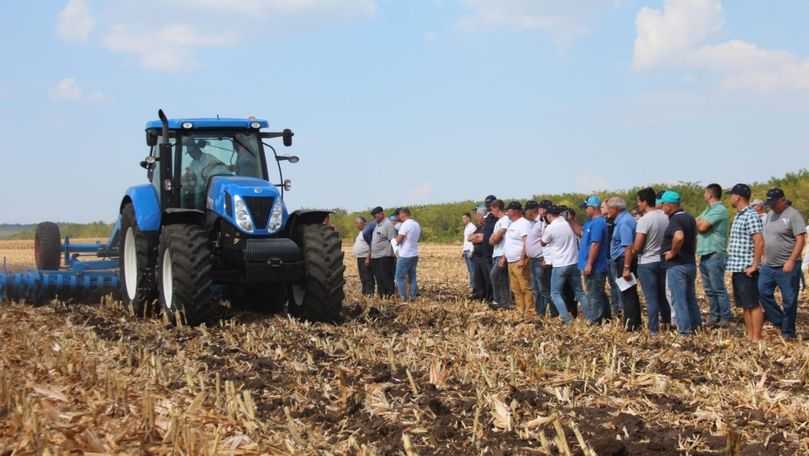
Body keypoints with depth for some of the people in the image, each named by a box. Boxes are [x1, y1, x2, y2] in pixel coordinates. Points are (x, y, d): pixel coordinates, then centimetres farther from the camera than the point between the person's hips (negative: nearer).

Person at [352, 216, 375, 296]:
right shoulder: (360, 232, 18)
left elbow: (371, 245, -19)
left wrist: (368, 258, -22)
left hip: (365, 257, -10)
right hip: (360, 258, 10)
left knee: (368, 277, -8)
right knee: (362, 277, 13)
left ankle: (369, 293, -7)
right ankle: (364, 293, 18)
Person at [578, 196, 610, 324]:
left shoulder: (597, 223, -20)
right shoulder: (591, 222, 13)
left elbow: (595, 245, -24)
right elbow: (581, 233, 28)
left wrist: (589, 264, -24)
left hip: (594, 267, -10)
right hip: (595, 267, 10)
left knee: (594, 296, -5)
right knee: (599, 294, 17)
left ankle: (595, 322, -1)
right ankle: (606, 319, 24)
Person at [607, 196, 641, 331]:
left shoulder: (624, 222, -18)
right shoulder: (625, 219, 14)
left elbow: (629, 247, -25)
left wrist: (626, 268, -27)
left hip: (625, 260, -10)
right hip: (625, 261, 10)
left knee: (627, 293, -6)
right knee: (631, 293, 15)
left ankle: (630, 324, -3)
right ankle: (635, 321, 22)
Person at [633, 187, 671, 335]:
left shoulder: (644, 220, -19)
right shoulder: (665, 217, 2)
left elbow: (637, 248, -19)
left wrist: (634, 250, 1)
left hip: (647, 263, -6)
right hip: (662, 261, 6)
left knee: (651, 298, -1)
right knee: (662, 295, 18)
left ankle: (654, 329, 2)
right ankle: (667, 323, 23)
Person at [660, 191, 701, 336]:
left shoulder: (675, 219, -18)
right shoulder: (689, 217, 12)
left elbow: (679, 237, -37)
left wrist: (672, 252, -23)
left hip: (677, 265, -9)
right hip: (691, 263, 9)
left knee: (679, 300, -3)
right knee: (691, 298, 16)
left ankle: (685, 332, -2)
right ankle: (697, 328, 20)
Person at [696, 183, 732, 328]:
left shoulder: (719, 210, -12)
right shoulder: (709, 210, 20)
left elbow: (702, 226, -17)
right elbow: (697, 224, 17)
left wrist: (698, 222, 2)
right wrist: (700, 223, -3)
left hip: (715, 255, -10)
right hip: (705, 255, 10)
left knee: (718, 289, -6)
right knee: (709, 290, 11)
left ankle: (725, 318, -1)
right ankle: (715, 317, 16)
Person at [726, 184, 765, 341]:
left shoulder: (751, 217, -15)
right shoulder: (739, 216, 15)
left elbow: (759, 242, -21)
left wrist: (754, 266, -20)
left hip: (746, 269, -10)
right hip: (737, 269, 10)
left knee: (753, 304, -5)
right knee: (744, 305, 13)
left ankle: (756, 338, -3)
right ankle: (749, 335, 19)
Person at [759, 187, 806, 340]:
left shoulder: (793, 215, -11)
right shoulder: (770, 215, 12)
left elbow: (801, 240, -16)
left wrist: (791, 261, -22)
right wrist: (765, 257, 16)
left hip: (787, 267, -7)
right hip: (769, 266, 7)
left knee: (789, 300, 0)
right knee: (762, 292, 4)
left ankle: (788, 332, 10)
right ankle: (779, 320, 17)